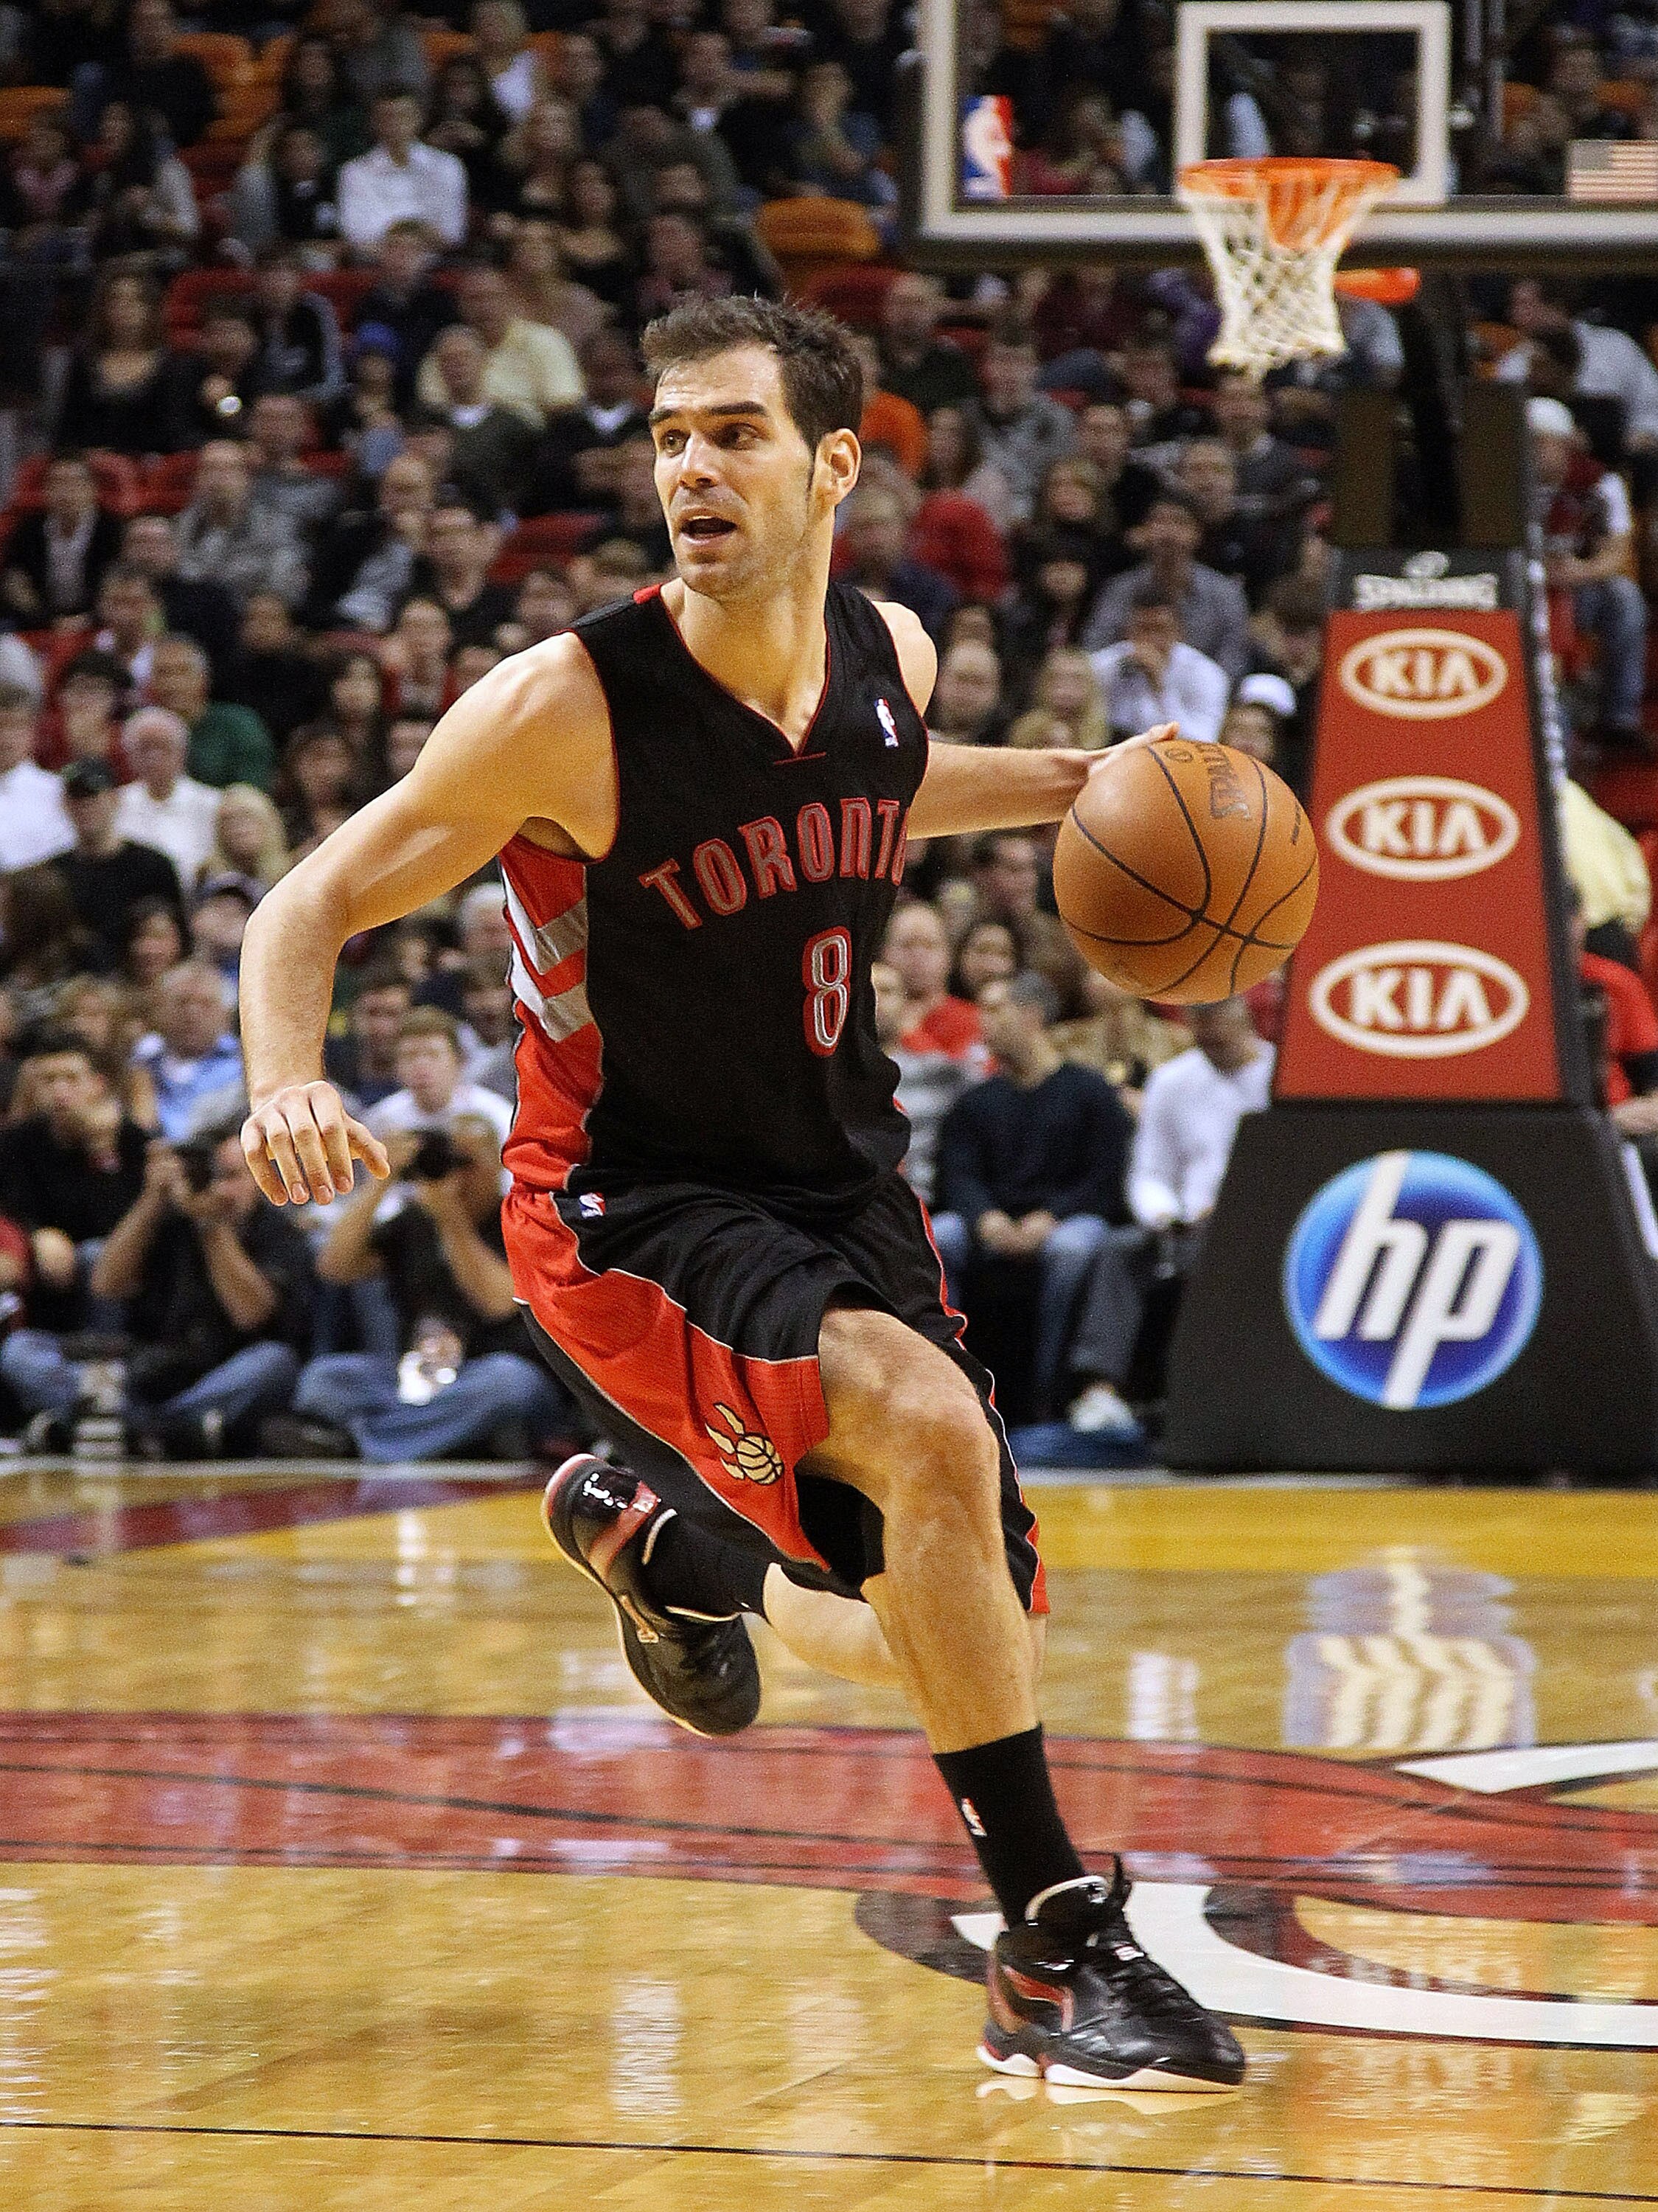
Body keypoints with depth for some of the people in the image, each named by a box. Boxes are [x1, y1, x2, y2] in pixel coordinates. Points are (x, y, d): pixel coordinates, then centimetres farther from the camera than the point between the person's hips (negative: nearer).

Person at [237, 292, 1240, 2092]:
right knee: (931, 1424, -33)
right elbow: (310, 907, -13)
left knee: (962, 1641, 10)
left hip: (841, 1191, 6)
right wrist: (286, 1081, -33)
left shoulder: (890, 654, -3)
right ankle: (1058, 1953, -25)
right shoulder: (569, 708, -20)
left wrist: (1061, 785, 9)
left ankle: (639, 1527, 41)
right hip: (632, 1213, -6)